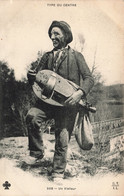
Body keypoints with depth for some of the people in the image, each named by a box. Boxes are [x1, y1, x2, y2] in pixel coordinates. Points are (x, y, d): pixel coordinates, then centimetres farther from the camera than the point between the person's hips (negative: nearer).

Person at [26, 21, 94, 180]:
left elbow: (89, 78, -1)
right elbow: (37, 78, 17)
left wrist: (80, 92, -22)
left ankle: (58, 173, 13)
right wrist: (32, 77, -9)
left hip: (68, 102, -2)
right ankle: (37, 152, -8)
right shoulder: (47, 56, 17)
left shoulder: (76, 56, 7)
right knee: (32, 116, -27)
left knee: (62, 139, -4)